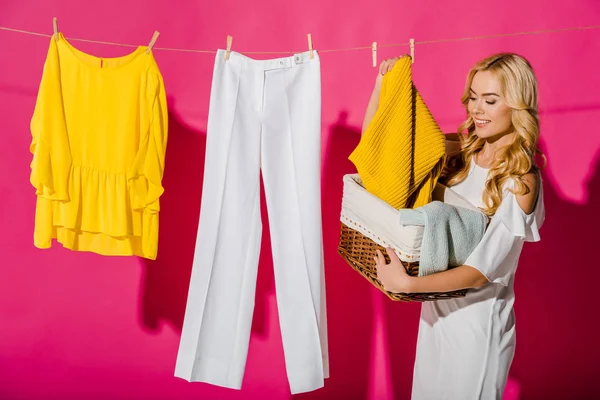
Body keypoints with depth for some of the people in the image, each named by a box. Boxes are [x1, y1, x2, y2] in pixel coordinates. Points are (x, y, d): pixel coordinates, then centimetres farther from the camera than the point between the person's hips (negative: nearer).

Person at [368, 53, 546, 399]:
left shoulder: (520, 182, -18)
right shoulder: (457, 154, -3)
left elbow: (480, 272, -23)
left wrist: (407, 284, -32)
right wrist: (383, 83, -13)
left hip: (478, 321, -6)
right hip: (437, 308, 6)